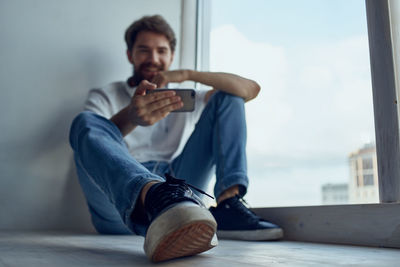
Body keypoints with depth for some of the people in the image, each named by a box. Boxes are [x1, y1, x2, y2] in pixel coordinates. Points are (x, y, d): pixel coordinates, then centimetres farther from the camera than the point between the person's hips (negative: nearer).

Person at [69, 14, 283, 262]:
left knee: (228, 98, 3)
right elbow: (91, 136, -7)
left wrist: (188, 74, -3)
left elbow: (251, 89, 9)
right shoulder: (103, 97, 17)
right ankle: (155, 198, -56)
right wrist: (130, 118, -30)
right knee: (87, 121, -27)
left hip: (174, 184, 2)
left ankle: (228, 204, -20)